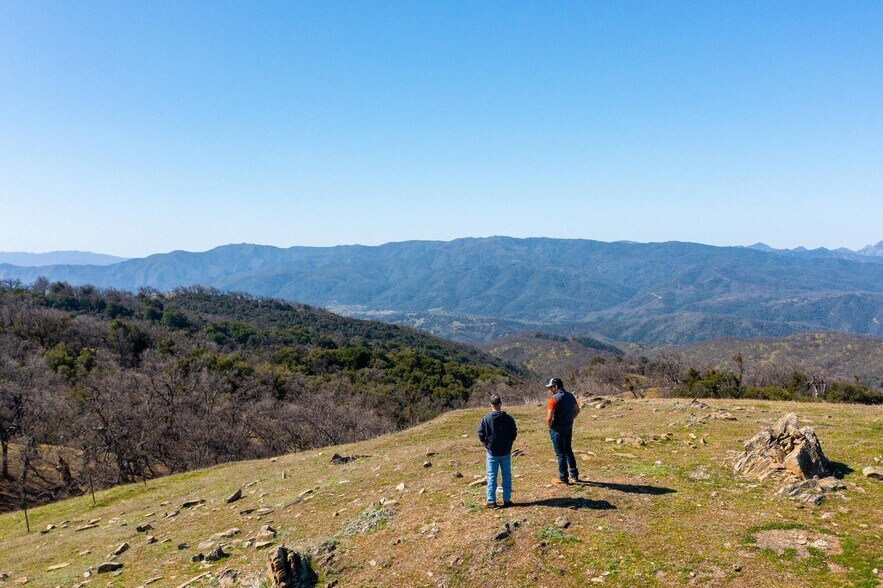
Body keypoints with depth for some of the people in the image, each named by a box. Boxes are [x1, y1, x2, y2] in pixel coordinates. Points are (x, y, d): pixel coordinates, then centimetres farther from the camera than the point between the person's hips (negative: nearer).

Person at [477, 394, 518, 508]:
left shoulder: (485, 419, -9)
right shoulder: (508, 418, -4)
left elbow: (481, 436, -7)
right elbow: (514, 434, 2)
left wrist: (487, 447, 5)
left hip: (492, 453, -1)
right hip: (506, 452, 1)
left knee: (491, 476, 5)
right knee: (507, 476, 11)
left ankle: (491, 501, 6)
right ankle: (507, 500, 14)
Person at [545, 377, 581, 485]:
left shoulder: (554, 399, -19)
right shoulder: (570, 396, 4)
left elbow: (549, 418, -23)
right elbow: (577, 410, 16)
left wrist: (550, 427, -6)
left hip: (557, 429, -7)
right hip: (569, 427, 7)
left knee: (560, 453, 3)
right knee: (568, 451, 20)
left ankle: (563, 478, 11)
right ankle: (574, 475, 26)